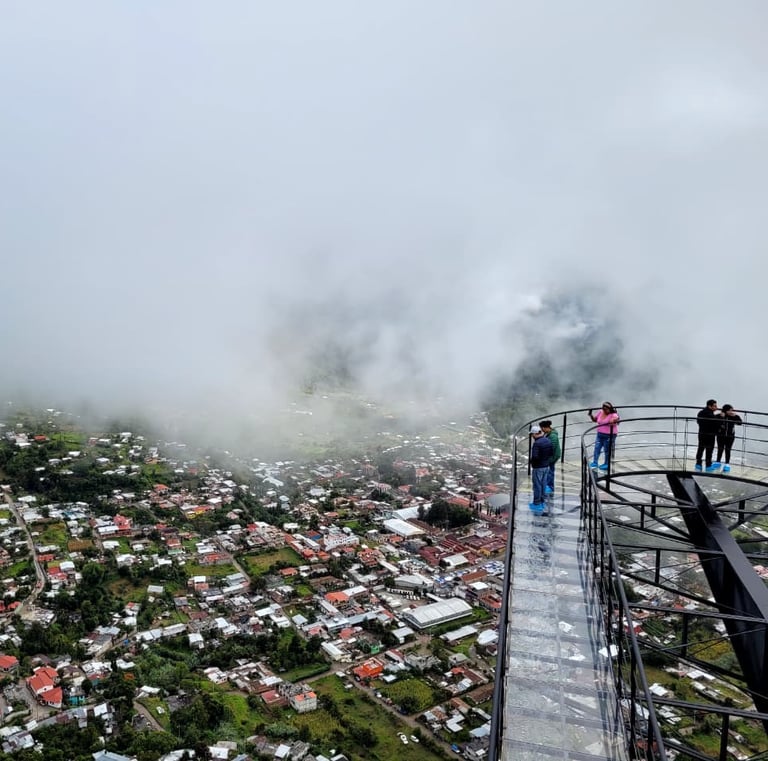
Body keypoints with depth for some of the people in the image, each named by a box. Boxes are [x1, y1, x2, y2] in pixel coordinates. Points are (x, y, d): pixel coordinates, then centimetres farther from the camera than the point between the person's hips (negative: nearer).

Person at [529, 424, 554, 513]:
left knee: (537, 485, 2)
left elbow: (535, 457, -28)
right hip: (546, 466, 8)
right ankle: (542, 502, 28)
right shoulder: (548, 441, 2)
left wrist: (531, 461, -9)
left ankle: (537, 504, 10)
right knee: (543, 484, 18)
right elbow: (552, 452, 11)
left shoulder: (536, 443, -24)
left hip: (538, 467, -8)